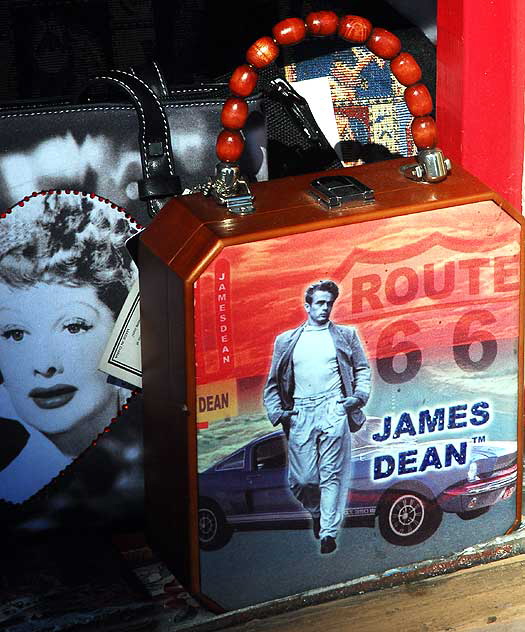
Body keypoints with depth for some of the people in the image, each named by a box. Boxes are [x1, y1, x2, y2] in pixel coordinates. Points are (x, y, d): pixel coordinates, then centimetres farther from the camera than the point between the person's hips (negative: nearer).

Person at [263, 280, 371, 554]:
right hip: (300, 413, 2)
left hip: (334, 410, -2)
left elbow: (362, 369, 14)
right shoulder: (286, 341, 15)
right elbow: (273, 382, 16)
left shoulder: (346, 335, 14)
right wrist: (276, 410, 2)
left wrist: (359, 396, -2)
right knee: (302, 478, 0)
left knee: (331, 474, -8)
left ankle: (329, 533, -6)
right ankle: (316, 514, 27)